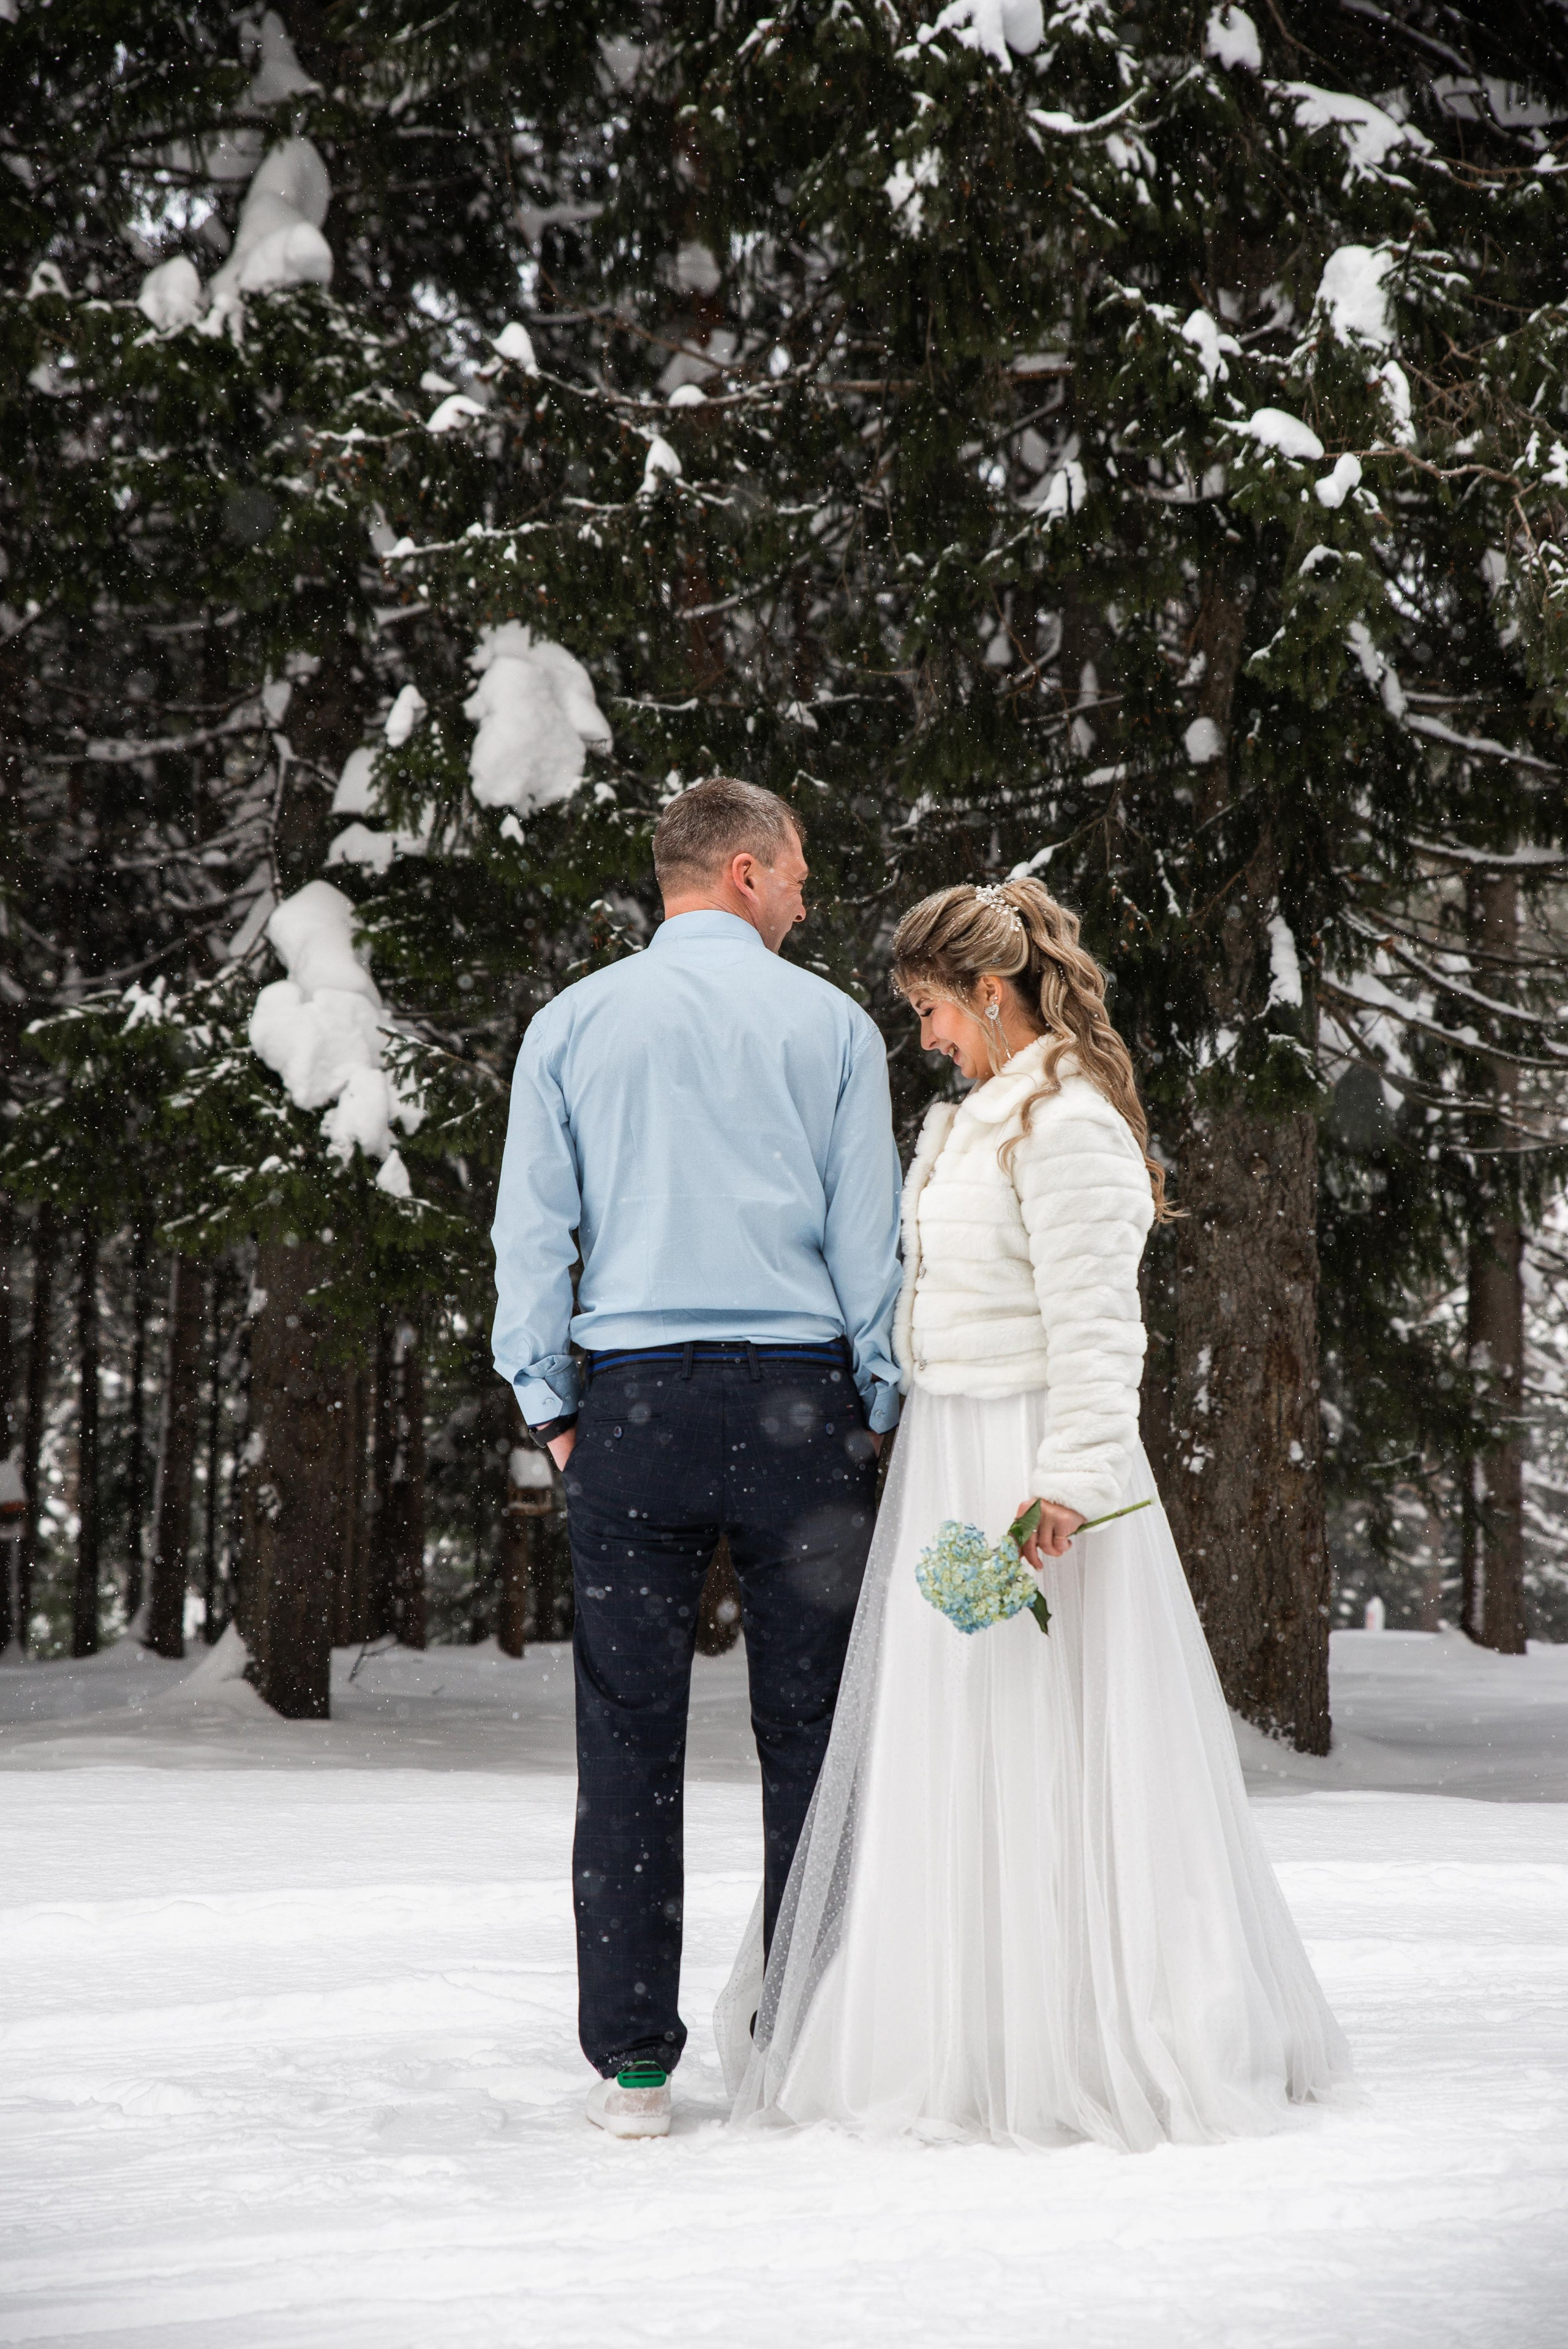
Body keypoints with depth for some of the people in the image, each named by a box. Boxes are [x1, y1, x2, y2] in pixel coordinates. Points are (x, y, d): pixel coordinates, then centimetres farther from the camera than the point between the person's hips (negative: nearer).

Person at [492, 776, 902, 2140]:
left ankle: (634, 2061, 3)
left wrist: (552, 1409, 10)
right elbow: (869, 1240, 2)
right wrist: (881, 1408, 10)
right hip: (796, 1399, -1)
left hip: (631, 1400, 1)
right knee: (808, 1732, 5)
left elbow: (531, 1228, 4)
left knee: (631, 1736, 3)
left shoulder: (574, 1025, 7)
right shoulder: (831, 1025, 3)